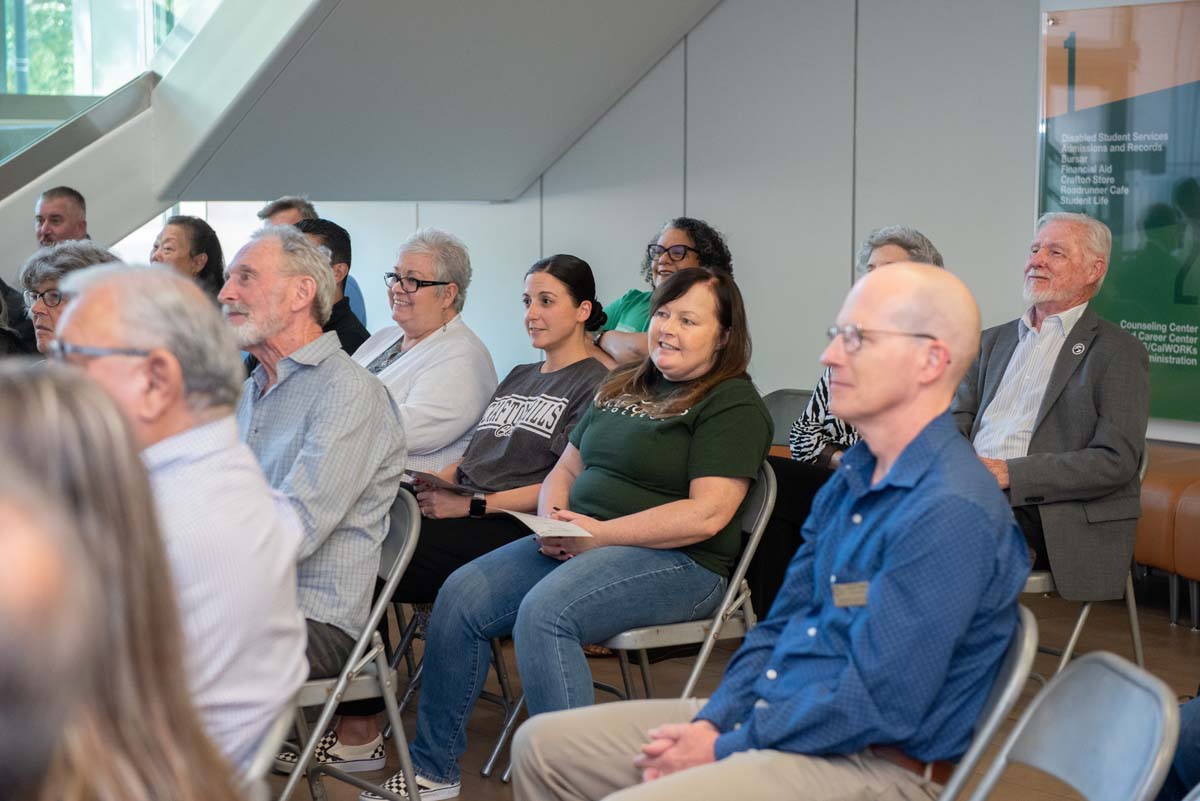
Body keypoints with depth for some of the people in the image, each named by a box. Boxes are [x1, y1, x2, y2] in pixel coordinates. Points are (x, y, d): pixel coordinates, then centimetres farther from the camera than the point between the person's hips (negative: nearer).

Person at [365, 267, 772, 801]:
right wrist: (552, 517, -1)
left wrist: (601, 533, -17)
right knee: (461, 595, -9)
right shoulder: (622, 387, 20)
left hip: (679, 561, -8)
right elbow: (567, 467, 23)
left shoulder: (732, 404, -6)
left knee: (544, 611, -32)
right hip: (577, 544, 8)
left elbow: (707, 513, -17)